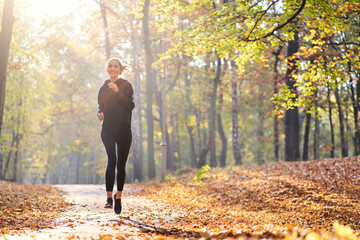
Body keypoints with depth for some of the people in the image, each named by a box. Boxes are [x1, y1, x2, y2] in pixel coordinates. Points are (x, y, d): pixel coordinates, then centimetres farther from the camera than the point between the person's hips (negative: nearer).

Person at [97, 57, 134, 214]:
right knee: (112, 160, -19)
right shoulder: (103, 88, 13)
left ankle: (118, 197, 22)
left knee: (121, 164, 4)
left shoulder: (126, 86, 2)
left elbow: (130, 106, -11)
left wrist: (118, 92, -20)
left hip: (123, 129, -1)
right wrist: (100, 114, -1)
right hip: (108, 129, 1)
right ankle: (109, 197, -21)